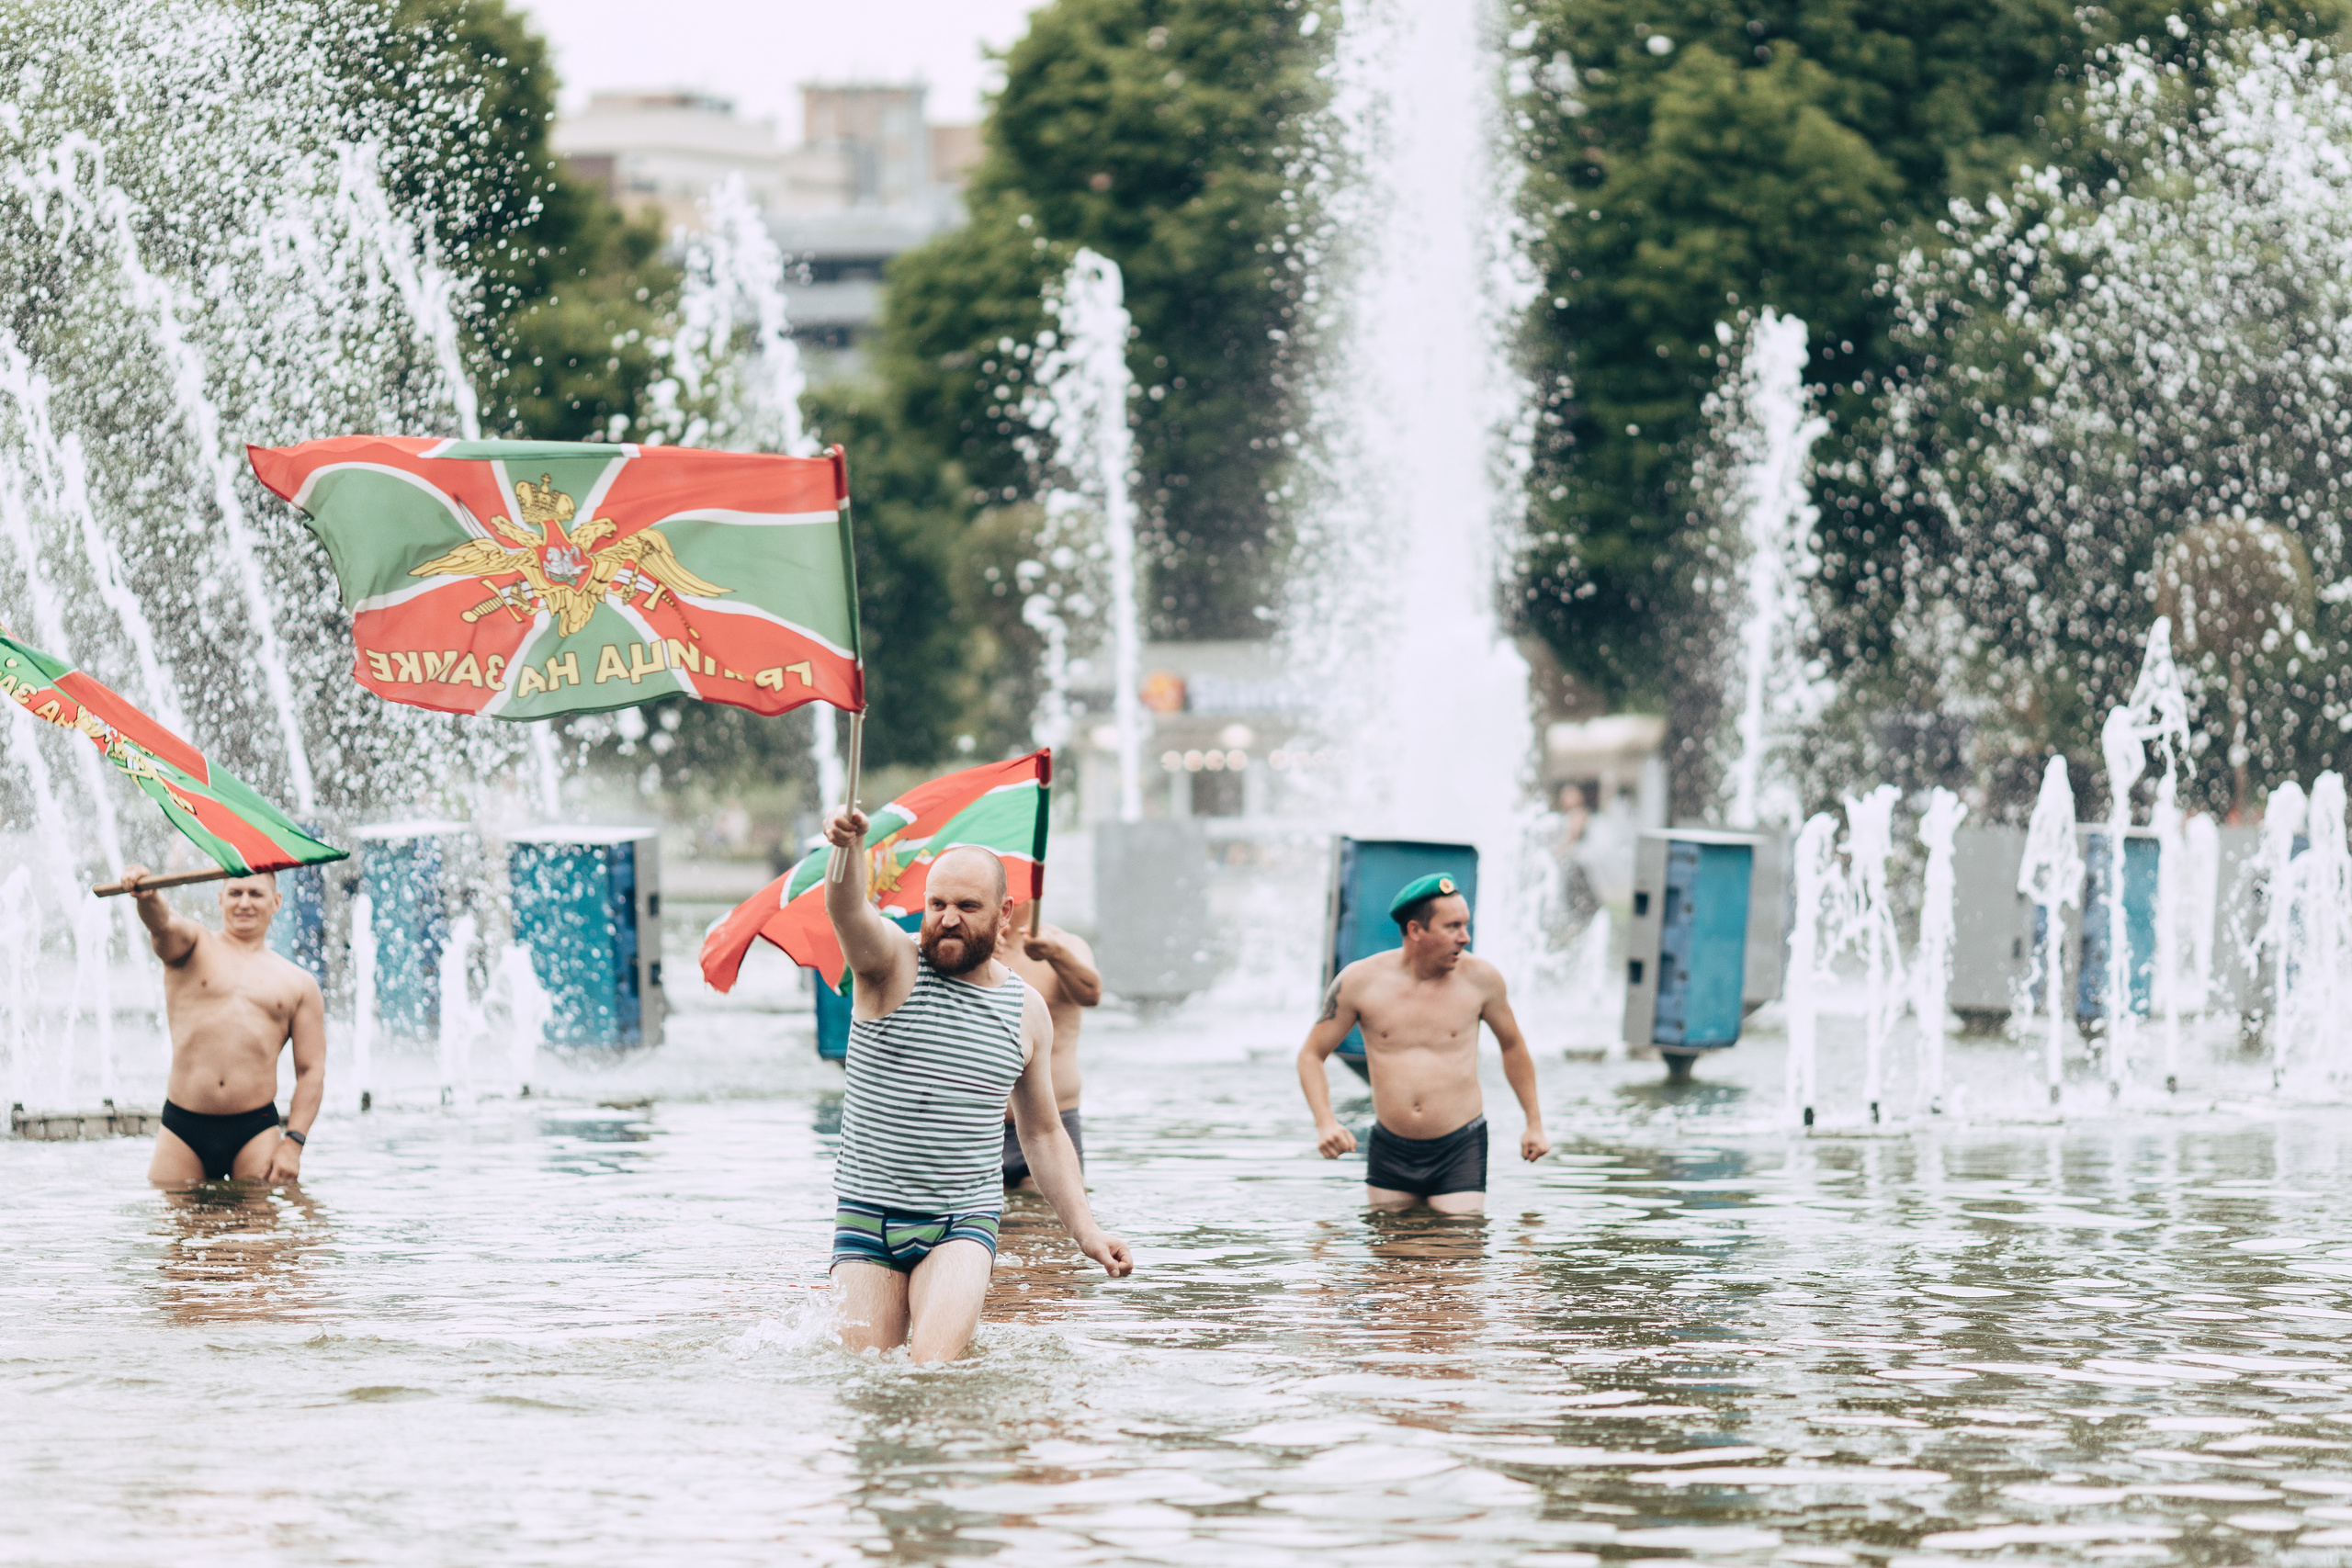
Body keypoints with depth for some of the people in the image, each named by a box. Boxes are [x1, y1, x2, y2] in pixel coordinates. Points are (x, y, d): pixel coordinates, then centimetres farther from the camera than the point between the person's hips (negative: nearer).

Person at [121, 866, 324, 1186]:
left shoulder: (299, 984, 13)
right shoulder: (194, 948, 10)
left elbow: (311, 1072, 9)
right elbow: (163, 924, -15)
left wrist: (292, 1144, -4)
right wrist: (147, 895, -40)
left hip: (256, 1133, 1)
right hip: (182, 1133, -1)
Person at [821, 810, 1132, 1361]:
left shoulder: (1026, 1011, 6)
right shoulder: (893, 962, -4)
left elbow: (1043, 1134, 16)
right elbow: (846, 910, -28)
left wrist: (1085, 1230, 4)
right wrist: (847, 847, -51)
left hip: (964, 1219, 0)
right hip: (868, 1213, 0)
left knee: (933, 1363, -22)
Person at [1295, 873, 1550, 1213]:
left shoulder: (1479, 978, -4)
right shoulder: (1360, 981, -6)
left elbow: (1512, 1046, 13)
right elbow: (1311, 1055, 2)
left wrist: (1535, 1123, 16)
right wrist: (1325, 1123, -13)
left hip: (1460, 1148, -1)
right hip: (1389, 1149, 1)